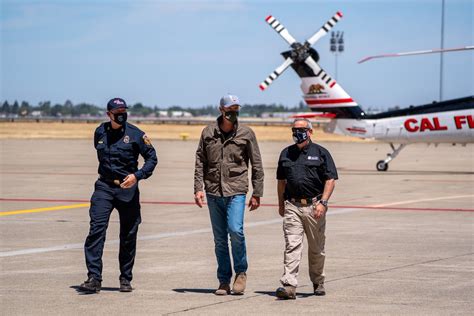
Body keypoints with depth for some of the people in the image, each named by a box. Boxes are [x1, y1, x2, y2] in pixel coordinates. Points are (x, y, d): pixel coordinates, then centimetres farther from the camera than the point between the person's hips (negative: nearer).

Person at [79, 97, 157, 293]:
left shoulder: (135, 134, -4)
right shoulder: (100, 132, 6)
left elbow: (152, 158, -1)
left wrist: (137, 175, -16)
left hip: (128, 189, -1)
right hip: (104, 187, 1)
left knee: (128, 236, 6)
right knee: (96, 229, -15)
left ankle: (125, 279, 19)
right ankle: (94, 278, -17)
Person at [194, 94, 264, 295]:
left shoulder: (246, 134, 2)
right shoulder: (208, 133, 6)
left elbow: (256, 165, 5)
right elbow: (200, 162, 9)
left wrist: (257, 194, 2)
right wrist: (198, 188, -2)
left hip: (236, 190, -2)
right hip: (214, 192, 2)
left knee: (235, 230, -18)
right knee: (220, 239, 6)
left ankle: (241, 272, 3)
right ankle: (224, 280, 14)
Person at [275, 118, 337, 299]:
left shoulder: (321, 153, 3)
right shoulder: (286, 154, 13)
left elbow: (330, 180, -2)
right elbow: (281, 181, 20)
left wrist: (323, 202, -13)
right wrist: (281, 204, 16)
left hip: (314, 206, -1)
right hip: (292, 206, 1)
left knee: (316, 248, 10)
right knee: (292, 246, -10)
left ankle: (318, 283, 26)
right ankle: (289, 286, -17)